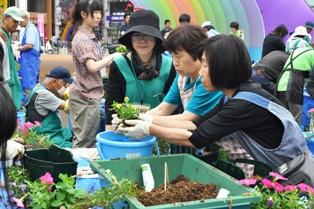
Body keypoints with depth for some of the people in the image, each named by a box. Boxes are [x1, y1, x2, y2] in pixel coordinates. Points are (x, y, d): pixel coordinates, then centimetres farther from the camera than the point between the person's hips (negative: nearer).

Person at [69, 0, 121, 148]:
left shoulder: (89, 35, 13)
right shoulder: (81, 38, -16)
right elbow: (92, 67, -24)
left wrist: (109, 61, 3)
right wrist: (112, 56, -14)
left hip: (90, 94, 9)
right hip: (86, 95, -9)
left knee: (88, 138, 14)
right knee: (85, 140, -2)